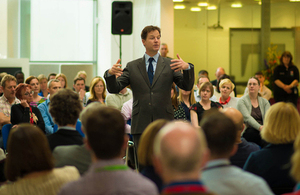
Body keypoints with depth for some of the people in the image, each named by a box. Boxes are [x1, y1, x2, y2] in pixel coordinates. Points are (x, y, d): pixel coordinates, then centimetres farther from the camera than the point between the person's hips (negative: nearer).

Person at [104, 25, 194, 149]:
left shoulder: (170, 65, 9)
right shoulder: (132, 67, 11)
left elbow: (187, 87, -1)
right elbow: (114, 89, 4)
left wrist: (187, 68, -20)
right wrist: (110, 74, -17)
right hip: (141, 126, 1)